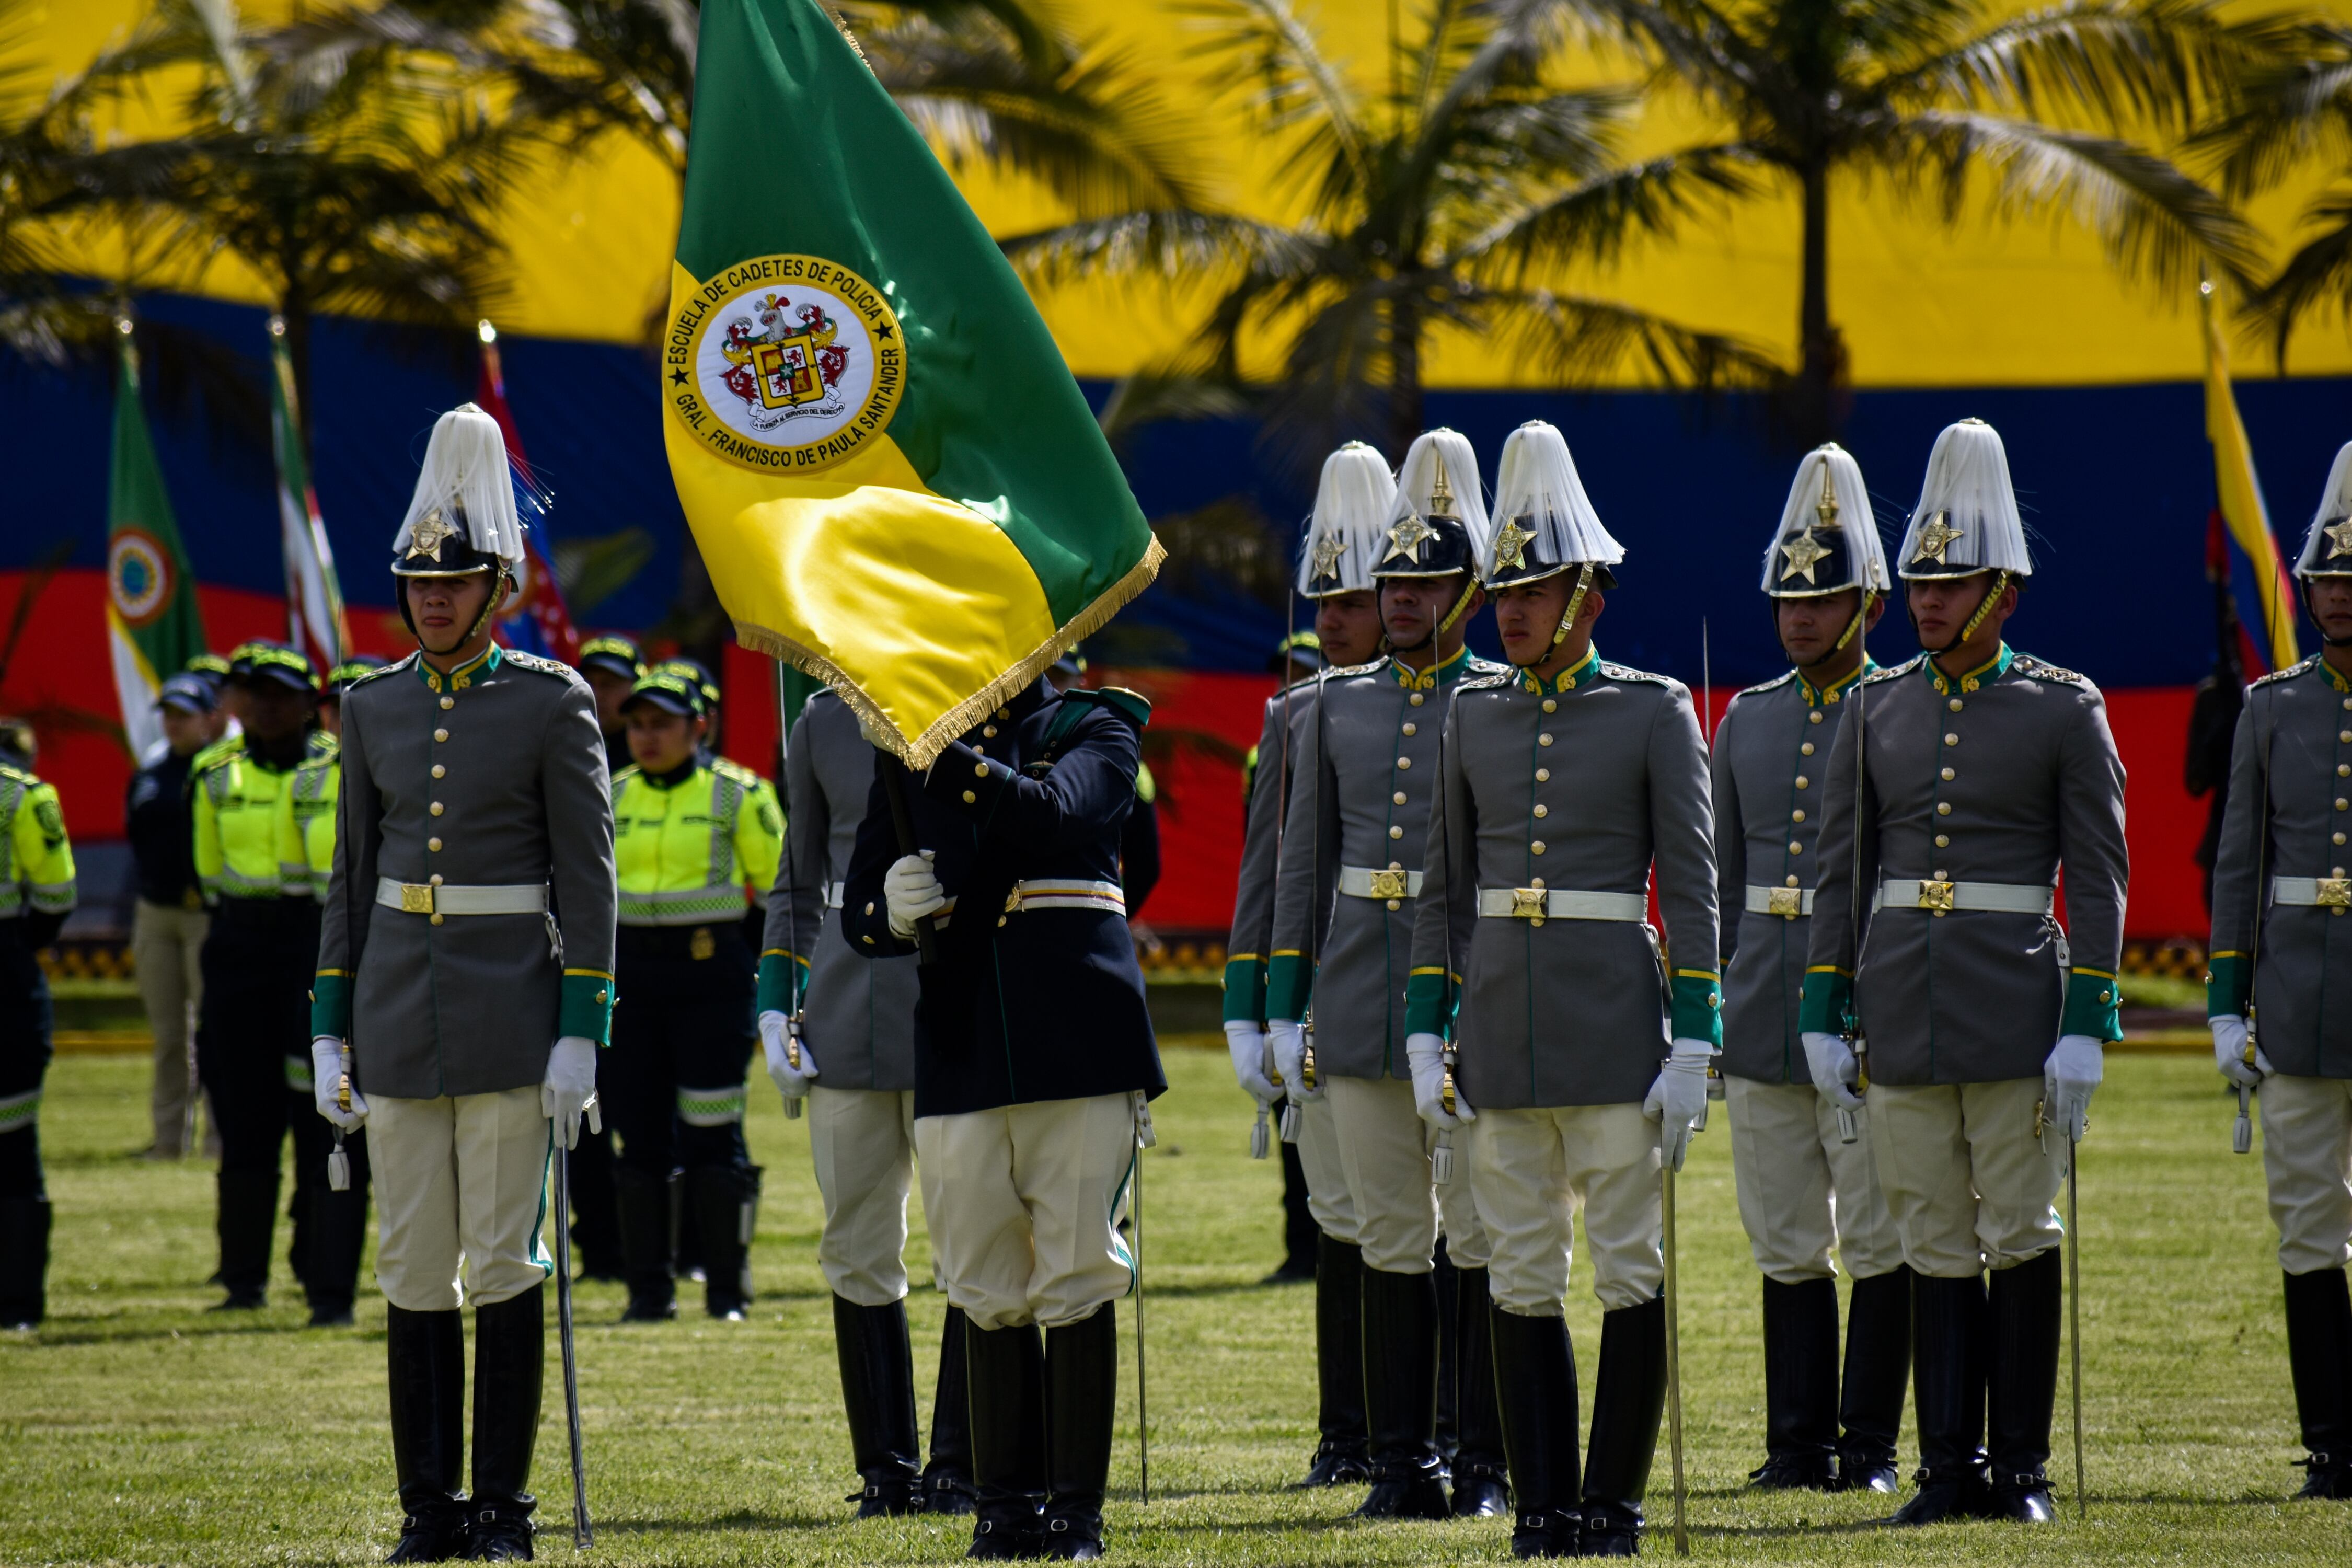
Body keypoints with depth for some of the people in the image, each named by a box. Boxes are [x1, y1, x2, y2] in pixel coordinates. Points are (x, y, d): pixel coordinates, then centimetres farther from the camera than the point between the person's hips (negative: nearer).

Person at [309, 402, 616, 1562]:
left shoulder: (553, 704, -3)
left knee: (505, 1261, -2)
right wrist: (330, 1031, 8)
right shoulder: (375, 708, 8)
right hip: (399, 1009, 4)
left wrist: (580, 1034, -11)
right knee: (413, 1267, 4)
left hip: (511, 1009, -4)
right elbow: (352, 876, 13)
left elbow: (588, 878, -5)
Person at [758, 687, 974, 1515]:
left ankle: (959, 1470, 7)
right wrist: (776, 1009, 5)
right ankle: (886, 1472, 12)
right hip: (848, 1018, 3)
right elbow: (800, 879, 15)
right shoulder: (825, 722, 9)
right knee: (858, 1253, 4)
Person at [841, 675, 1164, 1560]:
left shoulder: (1095, 727, 5)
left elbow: (1054, 818, -18)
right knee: (988, 1291, 5)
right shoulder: (903, 752, 14)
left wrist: (938, 749, -28)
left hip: (1077, 1044, -3)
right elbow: (859, 915, 13)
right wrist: (893, 913, -11)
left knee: (1076, 1279, -4)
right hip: (959, 1048, 3)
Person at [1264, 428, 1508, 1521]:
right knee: (1390, 1237, 6)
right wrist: (1285, 1009, 8)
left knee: (1481, 1235, 0)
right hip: (1361, 1003, 3)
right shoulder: (1339, 705, 10)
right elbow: (1303, 865, 12)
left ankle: (1485, 1462, 6)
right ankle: (1401, 1461, 11)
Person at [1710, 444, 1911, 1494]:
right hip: (1763, 1019, 5)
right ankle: (1798, 1444, 13)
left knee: (1880, 1247, -1)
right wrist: (1703, 1009, 12)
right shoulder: (1747, 721, 12)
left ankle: (1869, 1447, 6)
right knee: (1787, 1249, 8)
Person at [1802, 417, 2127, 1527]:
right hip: (1904, 1010, 3)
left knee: (2021, 1240, -1)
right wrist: (1823, 1014, 6)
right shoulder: (1879, 707, 9)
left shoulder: (2064, 711, -1)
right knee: (1935, 1248, 5)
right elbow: (1840, 871, 12)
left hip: (2017, 1009, -3)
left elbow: (2099, 881, -3)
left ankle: (2021, 1467, 6)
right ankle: (1950, 1467, 10)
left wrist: (2086, 1028, -10)